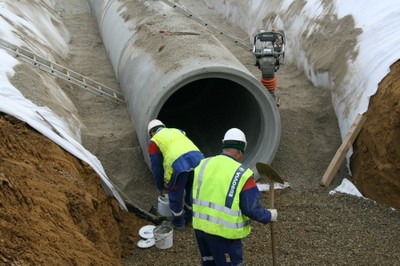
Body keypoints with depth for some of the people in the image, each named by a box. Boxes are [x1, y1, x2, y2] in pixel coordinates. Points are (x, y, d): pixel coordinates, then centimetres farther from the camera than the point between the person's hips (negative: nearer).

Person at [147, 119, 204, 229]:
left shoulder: (154, 141, 18)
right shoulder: (177, 131, 34)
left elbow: (156, 167, 16)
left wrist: (160, 187, 30)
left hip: (177, 165, -5)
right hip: (197, 157, 5)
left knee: (175, 194, 18)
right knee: (192, 191, 27)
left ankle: (178, 222, 35)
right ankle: (188, 217, 45)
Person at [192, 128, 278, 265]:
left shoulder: (203, 165, 2)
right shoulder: (242, 174, -14)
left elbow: (194, 196, 9)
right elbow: (251, 209, -14)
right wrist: (269, 215, 4)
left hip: (200, 227, 6)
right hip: (224, 233, -6)